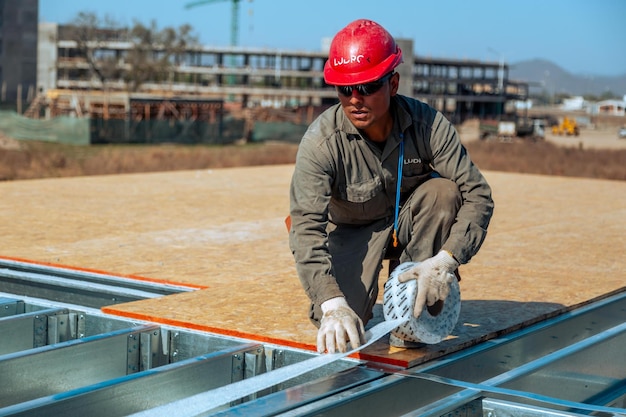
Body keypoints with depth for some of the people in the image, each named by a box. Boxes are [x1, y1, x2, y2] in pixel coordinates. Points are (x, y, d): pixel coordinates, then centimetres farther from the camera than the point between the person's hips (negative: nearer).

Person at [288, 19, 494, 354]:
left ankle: (411, 306, -15)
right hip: (353, 232, -1)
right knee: (337, 328, -24)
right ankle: (357, 294, 15)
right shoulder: (320, 142, -28)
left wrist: (445, 262, -41)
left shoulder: (427, 124, -25)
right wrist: (333, 304, -48)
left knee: (443, 191, -31)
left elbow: (477, 196, -25)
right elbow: (306, 229, -34)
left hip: (409, 222, 2)